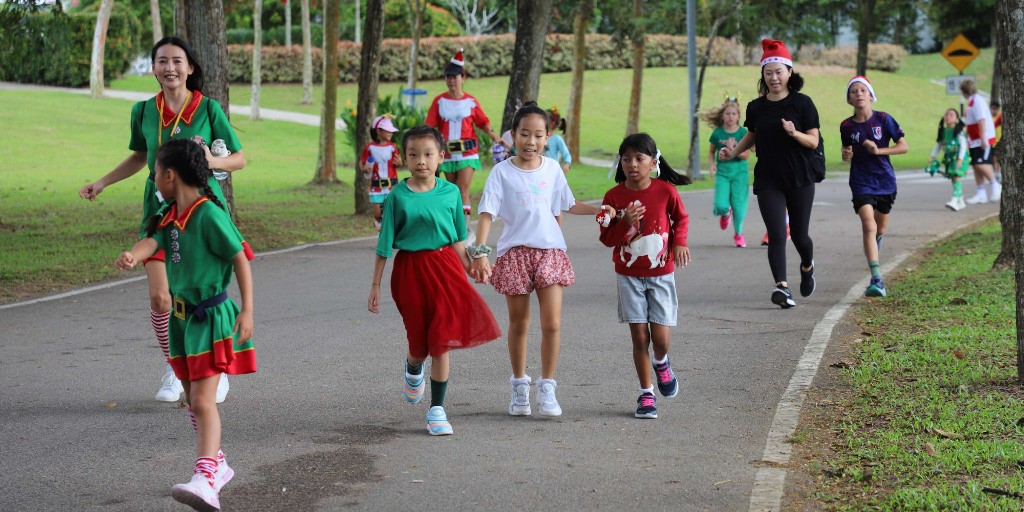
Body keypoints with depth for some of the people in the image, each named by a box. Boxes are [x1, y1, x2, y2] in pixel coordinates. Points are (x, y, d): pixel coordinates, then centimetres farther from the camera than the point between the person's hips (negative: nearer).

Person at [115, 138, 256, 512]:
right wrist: (133, 256, -32)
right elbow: (152, 240, -9)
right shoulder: (170, 216, 7)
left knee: (203, 402, -17)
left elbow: (240, 260, -15)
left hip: (211, 317, -9)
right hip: (183, 316, 9)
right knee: (192, 399, 17)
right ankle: (217, 465, 33)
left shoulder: (209, 214, -18)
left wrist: (247, 310, -19)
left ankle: (205, 481, -22)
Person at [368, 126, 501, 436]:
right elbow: (385, 245, -1)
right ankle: (413, 370, 46)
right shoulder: (398, 196, -6)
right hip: (410, 270, -1)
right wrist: (375, 285, 1)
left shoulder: (450, 192, -1)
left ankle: (437, 410, 6)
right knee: (420, 343, 9)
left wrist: (467, 270, 15)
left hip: (445, 266, 1)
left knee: (441, 342, -3)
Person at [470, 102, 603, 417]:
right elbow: (487, 213, -10)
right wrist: (480, 252, -20)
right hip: (515, 252, -2)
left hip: (550, 250, 2)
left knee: (552, 324, -6)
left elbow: (566, 206, 19)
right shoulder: (502, 172, -5)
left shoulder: (552, 168, 5)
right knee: (518, 324, 9)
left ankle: (547, 389, 6)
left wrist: (600, 210, 12)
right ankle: (519, 387, 24)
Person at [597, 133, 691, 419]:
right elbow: (606, 238, -3)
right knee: (639, 337, 0)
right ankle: (646, 394, 13)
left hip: (661, 274, 0)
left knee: (660, 337, -5)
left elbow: (681, 218, 12)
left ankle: (661, 363, 31)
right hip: (629, 275, 0)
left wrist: (679, 242, -4)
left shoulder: (666, 191, -7)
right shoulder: (614, 196, -6)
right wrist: (625, 222, -20)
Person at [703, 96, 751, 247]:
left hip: (739, 171, -1)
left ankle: (738, 234, 22)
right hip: (722, 171, 1)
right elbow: (711, 151, 12)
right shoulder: (717, 133, 0)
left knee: (738, 204, -2)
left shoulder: (743, 132, -5)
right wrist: (712, 165, -5)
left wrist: (732, 149, -22)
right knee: (721, 206, -13)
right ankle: (725, 213, 27)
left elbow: (746, 155, -8)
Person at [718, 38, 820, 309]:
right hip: (768, 182, 1)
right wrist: (733, 152, 3)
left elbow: (813, 141, -5)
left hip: (799, 180, -1)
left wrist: (794, 133, -24)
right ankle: (782, 286, -18)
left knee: (799, 234, 8)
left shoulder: (802, 104, -4)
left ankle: (807, 266, 41)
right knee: (776, 234, -12)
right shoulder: (756, 107, 4)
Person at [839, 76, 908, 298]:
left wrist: (879, 150, -17)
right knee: (868, 226, -20)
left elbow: (904, 146, -4)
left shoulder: (883, 119, -7)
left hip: (885, 181, 1)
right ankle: (877, 279, -25)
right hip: (861, 182, -1)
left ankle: (873, 254, 54)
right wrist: (846, 155, -9)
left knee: (880, 228, 17)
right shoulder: (846, 126, -2)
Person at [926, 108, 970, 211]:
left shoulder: (958, 131, -9)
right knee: (953, 179, 9)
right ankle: (960, 201, 19)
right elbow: (938, 145, 16)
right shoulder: (943, 131, 8)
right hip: (948, 158, 6)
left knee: (957, 178, -15)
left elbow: (963, 145, -13)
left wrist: (960, 159, -21)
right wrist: (933, 157, 9)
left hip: (958, 158, -6)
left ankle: (954, 200, -23)